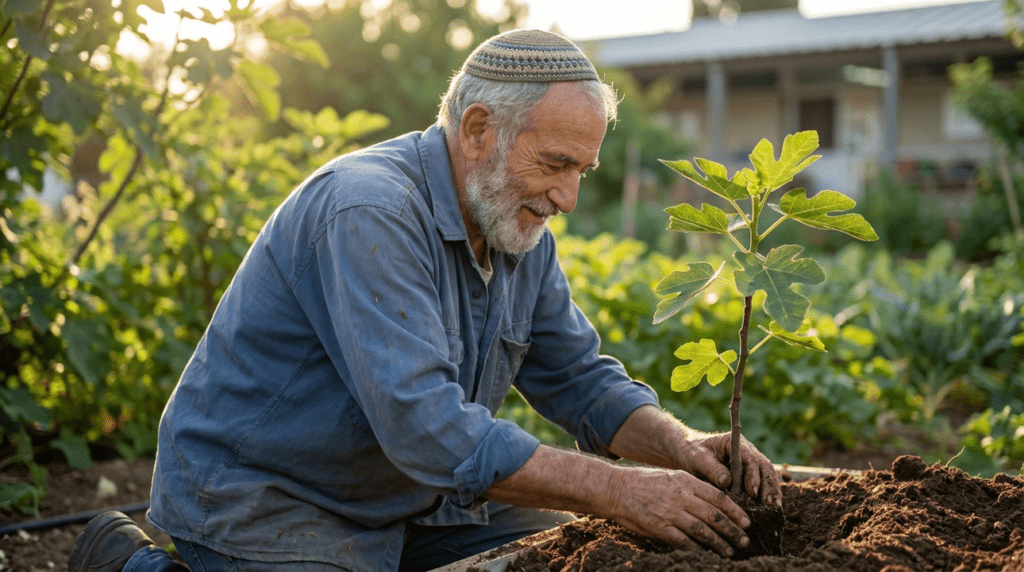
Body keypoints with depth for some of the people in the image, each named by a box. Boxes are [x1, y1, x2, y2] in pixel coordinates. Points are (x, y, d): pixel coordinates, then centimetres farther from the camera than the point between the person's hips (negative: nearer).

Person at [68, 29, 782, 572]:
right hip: (254, 496, -8)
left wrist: (680, 446, -13)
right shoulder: (369, 210, -28)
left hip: (408, 495, 9)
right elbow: (426, 428, -35)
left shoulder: (523, 233, 1)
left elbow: (581, 378, 7)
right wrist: (619, 493, -32)